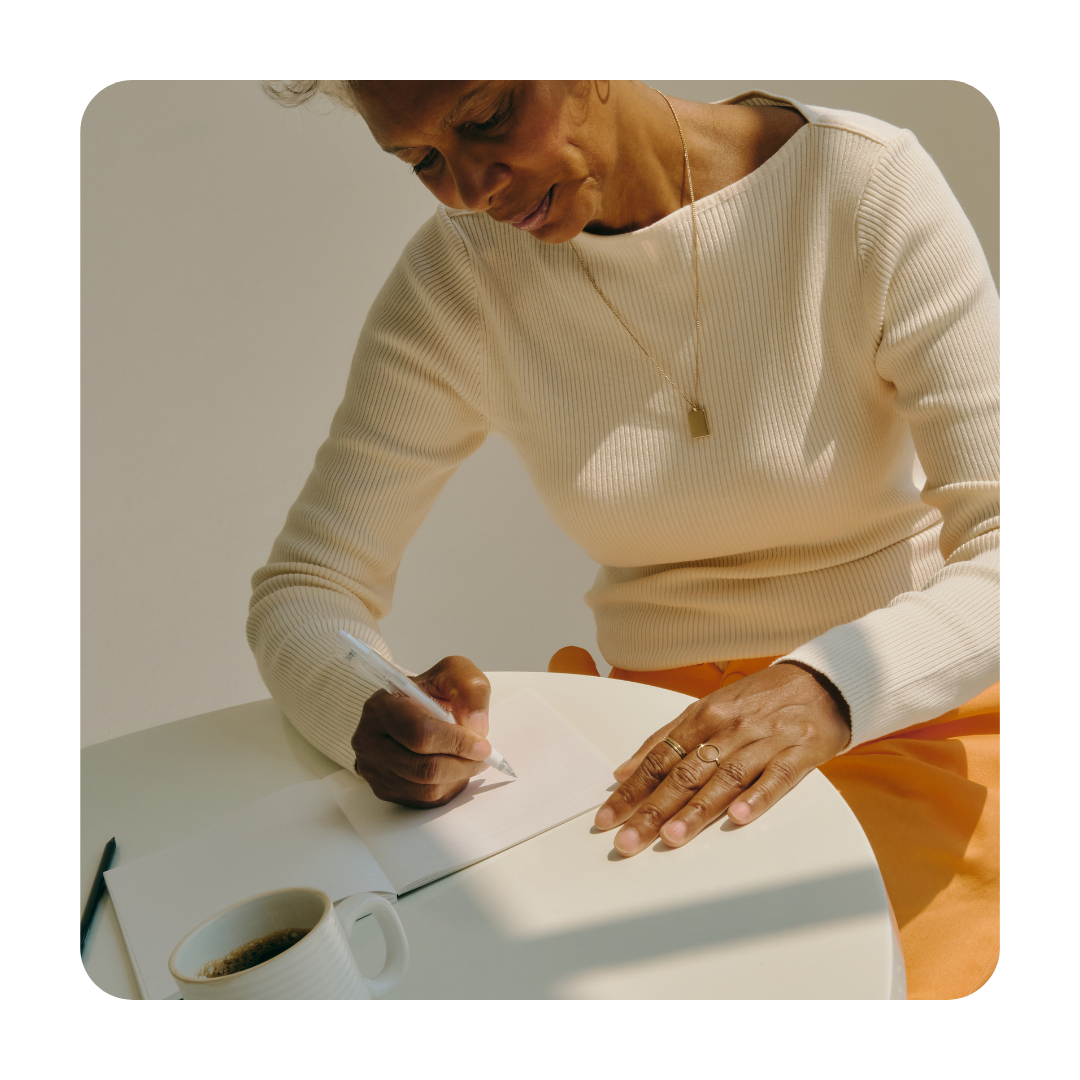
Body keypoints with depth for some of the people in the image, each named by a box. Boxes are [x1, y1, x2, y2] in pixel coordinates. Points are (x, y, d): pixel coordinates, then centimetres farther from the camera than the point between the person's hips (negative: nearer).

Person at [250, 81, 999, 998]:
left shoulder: (865, 184, -12)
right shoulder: (455, 279, -5)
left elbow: (999, 552, -15)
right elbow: (302, 591, -2)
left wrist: (829, 686, -34)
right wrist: (373, 714, -24)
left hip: (910, 713, -1)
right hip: (662, 736, 2)